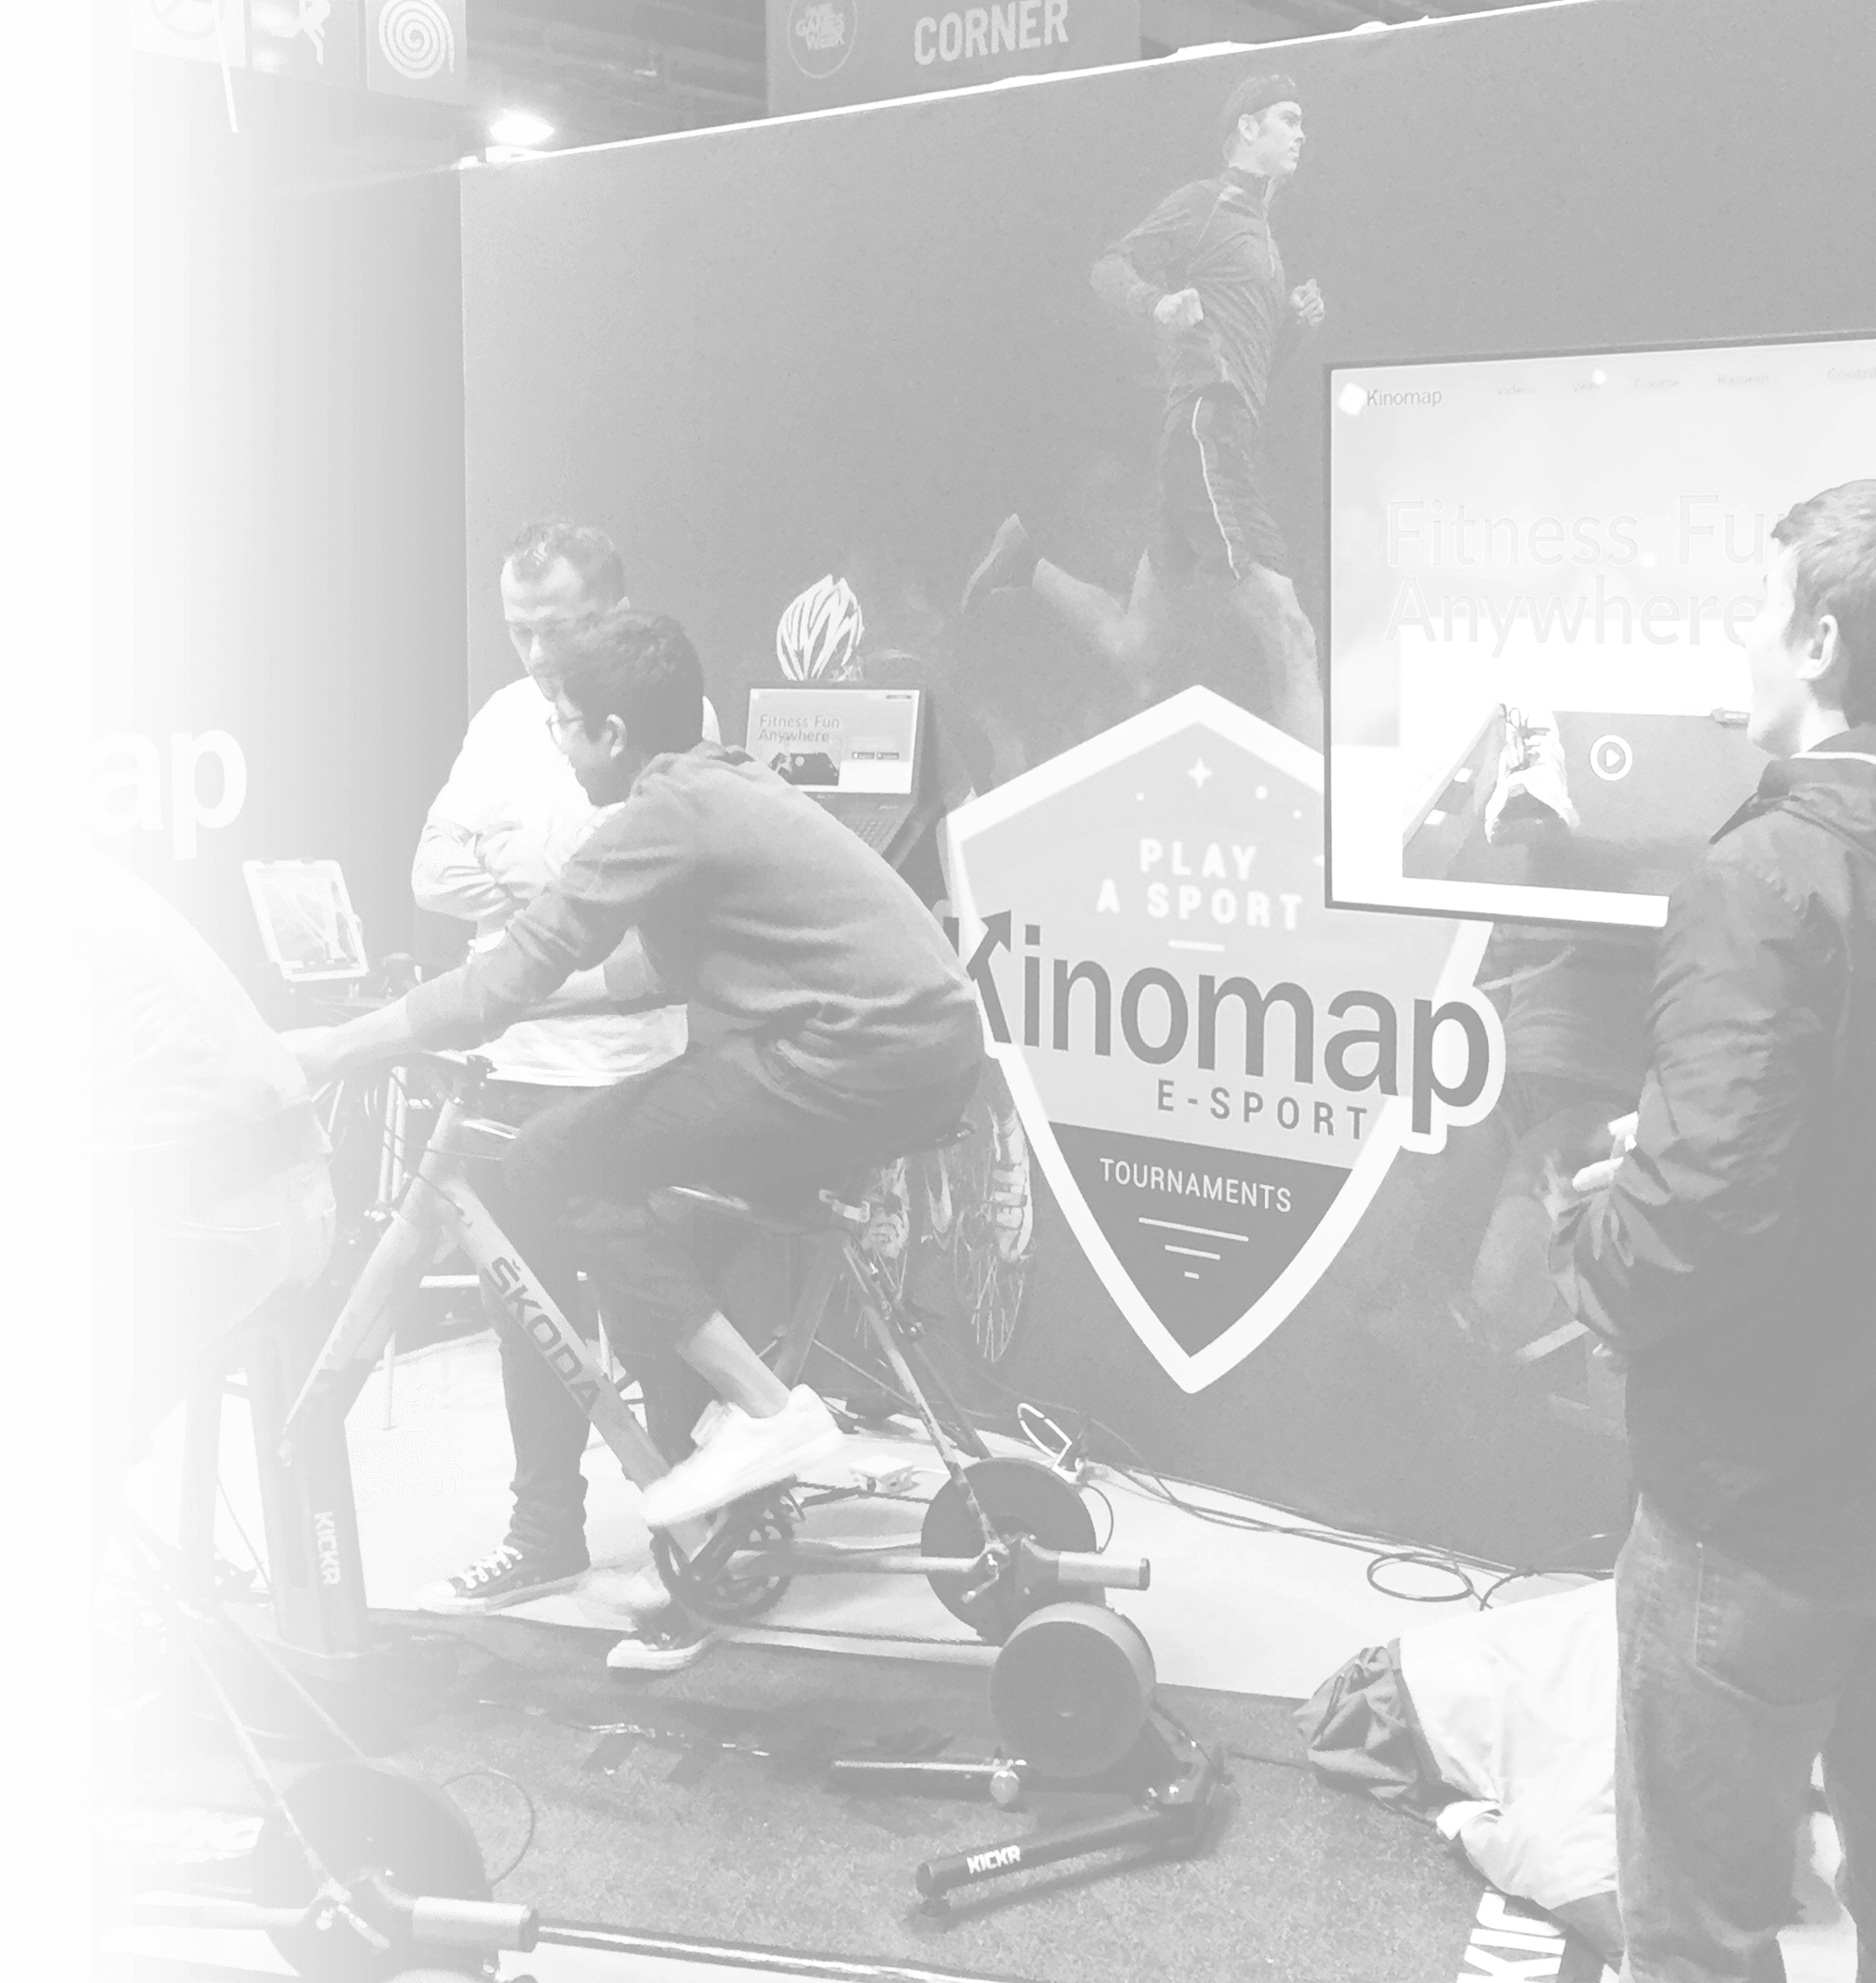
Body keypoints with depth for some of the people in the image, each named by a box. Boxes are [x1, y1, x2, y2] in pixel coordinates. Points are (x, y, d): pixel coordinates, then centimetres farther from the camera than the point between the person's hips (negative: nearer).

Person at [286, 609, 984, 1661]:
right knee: (655, 1177, 24)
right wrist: (525, 991, 28)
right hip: (937, 1039, 10)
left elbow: (517, 971, -10)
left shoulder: (665, 813, -8)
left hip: (861, 1062, -10)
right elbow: (664, 961, 29)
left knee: (550, 1169, -5)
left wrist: (338, 1044, -3)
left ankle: (766, 1410, -7)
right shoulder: (735, 783, 20)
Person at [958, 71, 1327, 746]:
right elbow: (1109, 267, -5)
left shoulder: (1262, 233, 27)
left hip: (1230, 435, 9)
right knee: (1291, 639, -18)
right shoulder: (1204, 202, 2)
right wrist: (1158, 302, -25)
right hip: (1206, 428, -9)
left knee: (1134, 650, 11)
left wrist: (1297, 317, 11)